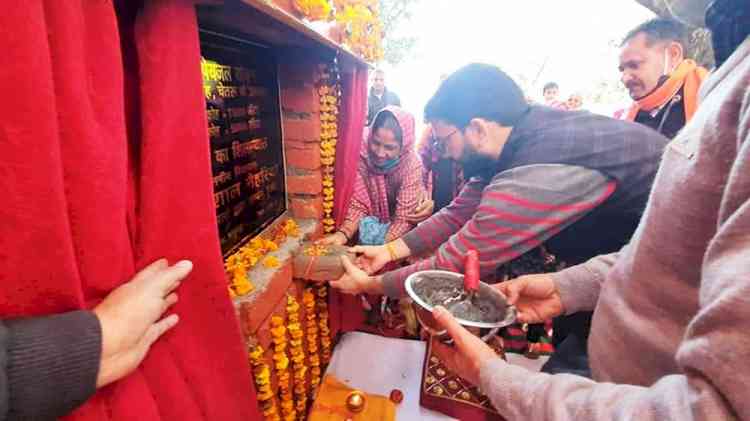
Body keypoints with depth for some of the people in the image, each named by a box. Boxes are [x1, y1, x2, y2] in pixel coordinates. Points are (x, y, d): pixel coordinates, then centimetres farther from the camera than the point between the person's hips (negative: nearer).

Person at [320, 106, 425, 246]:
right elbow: (358, 205, -13)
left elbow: (403, 218, -22)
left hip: (397, 236, -3)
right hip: (371, 225, 3)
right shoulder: (363, 156, -18)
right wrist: (343, 233, -29)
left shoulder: (412, 166, -24)